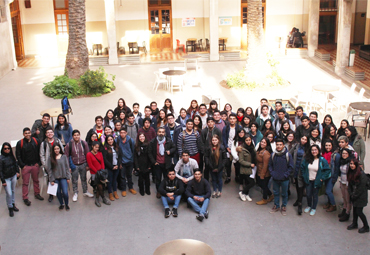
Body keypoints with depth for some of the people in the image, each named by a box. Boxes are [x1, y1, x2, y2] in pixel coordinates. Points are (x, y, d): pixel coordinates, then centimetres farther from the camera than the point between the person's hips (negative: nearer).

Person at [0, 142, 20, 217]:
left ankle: (13, 204, 34)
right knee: (9, 193, -4)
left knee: (13, 191, 17)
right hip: (6, 178, -5)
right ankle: (10, 208, 13)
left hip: (13, 176, 5)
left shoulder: (11, 156, -3)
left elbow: (15, 163, 15)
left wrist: (17, 172, 9)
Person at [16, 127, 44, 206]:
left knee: (36, 180, 15)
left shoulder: (36, 141, -1)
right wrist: (22, 165, -8)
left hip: (35, 165, 3)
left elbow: (39, 152, 6)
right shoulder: (20, 143, -8)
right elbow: (18, 156, -4)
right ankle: (25, 198, 11)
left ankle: (37, 194, 31)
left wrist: (38, 162, 1)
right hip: (25, 166, -3)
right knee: (25, 183, 2)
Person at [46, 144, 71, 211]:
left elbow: (67, 167, 3)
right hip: (55, 178, 1)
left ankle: (66, 204, 17)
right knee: (58, 192, 7)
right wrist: (51, 180, -4)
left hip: (63, 178, -1)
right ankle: (61, 204, 30)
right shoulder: (50, 158, -2)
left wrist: (68, 177, 0)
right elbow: (49, 169, 0)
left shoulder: (64, 157, 0)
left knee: (65, 192, -8)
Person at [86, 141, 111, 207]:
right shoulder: (89, 154, -7)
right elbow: (90, 165, -9)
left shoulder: (100, 153, 8)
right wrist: (97, 172, -11)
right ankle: (104, 198, 9)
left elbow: (102, 162, 8)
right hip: (94, 173, -4)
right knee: (100, 186, -8)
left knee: (99, 187, 2)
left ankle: (97, 199, 16)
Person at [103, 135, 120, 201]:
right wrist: (112, 167, -12)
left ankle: (115, 192, 26)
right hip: (109, 168, -4)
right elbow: (105, 159, -12)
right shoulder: (105, 148, -9)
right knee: (110, 180, 4)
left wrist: (117, 165, -4)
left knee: (115, 179, 13)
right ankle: (110, 194, 16)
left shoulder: (116, 147, 6)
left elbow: (119, 156, 10)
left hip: (116, 167, 4)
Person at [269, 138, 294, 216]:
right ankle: (276, 206, 30)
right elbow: (270, 165, 11)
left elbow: (290, 167, -5)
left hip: (284, 179, -3)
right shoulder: (273, 154, -1)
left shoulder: (288, 155, -10)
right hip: (275, 179, 3)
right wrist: (272, 173, -2)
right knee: (276, 193, 15)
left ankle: (284, 207, 25)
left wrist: (285, 175, -11)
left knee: (284, 194, 9)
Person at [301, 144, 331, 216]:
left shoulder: (322, 160, -13)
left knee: (315, 195, 10)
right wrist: (304, 176, 3)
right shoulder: (307, 159, -5)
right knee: (308, 194, 14)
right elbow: (302, 167, 7)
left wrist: (322, 178, -11)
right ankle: (309, 206, 38)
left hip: (317, 181, -2)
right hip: (308, 181, 2)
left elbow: (328, 170, -9)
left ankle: (313, 208, 28)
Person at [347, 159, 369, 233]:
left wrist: (355, 195, -12)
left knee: (359, 212, -2)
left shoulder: (361, 174, -20)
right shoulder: (350, 173, 2)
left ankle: (366, 227, 15)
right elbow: (349, 185, 9)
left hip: (361, 196, -6)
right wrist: (351, 194, -2)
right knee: (355, 210, 14)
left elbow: (362, 187, -18)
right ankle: (354, 224, 31)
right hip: (354, 196, 6)